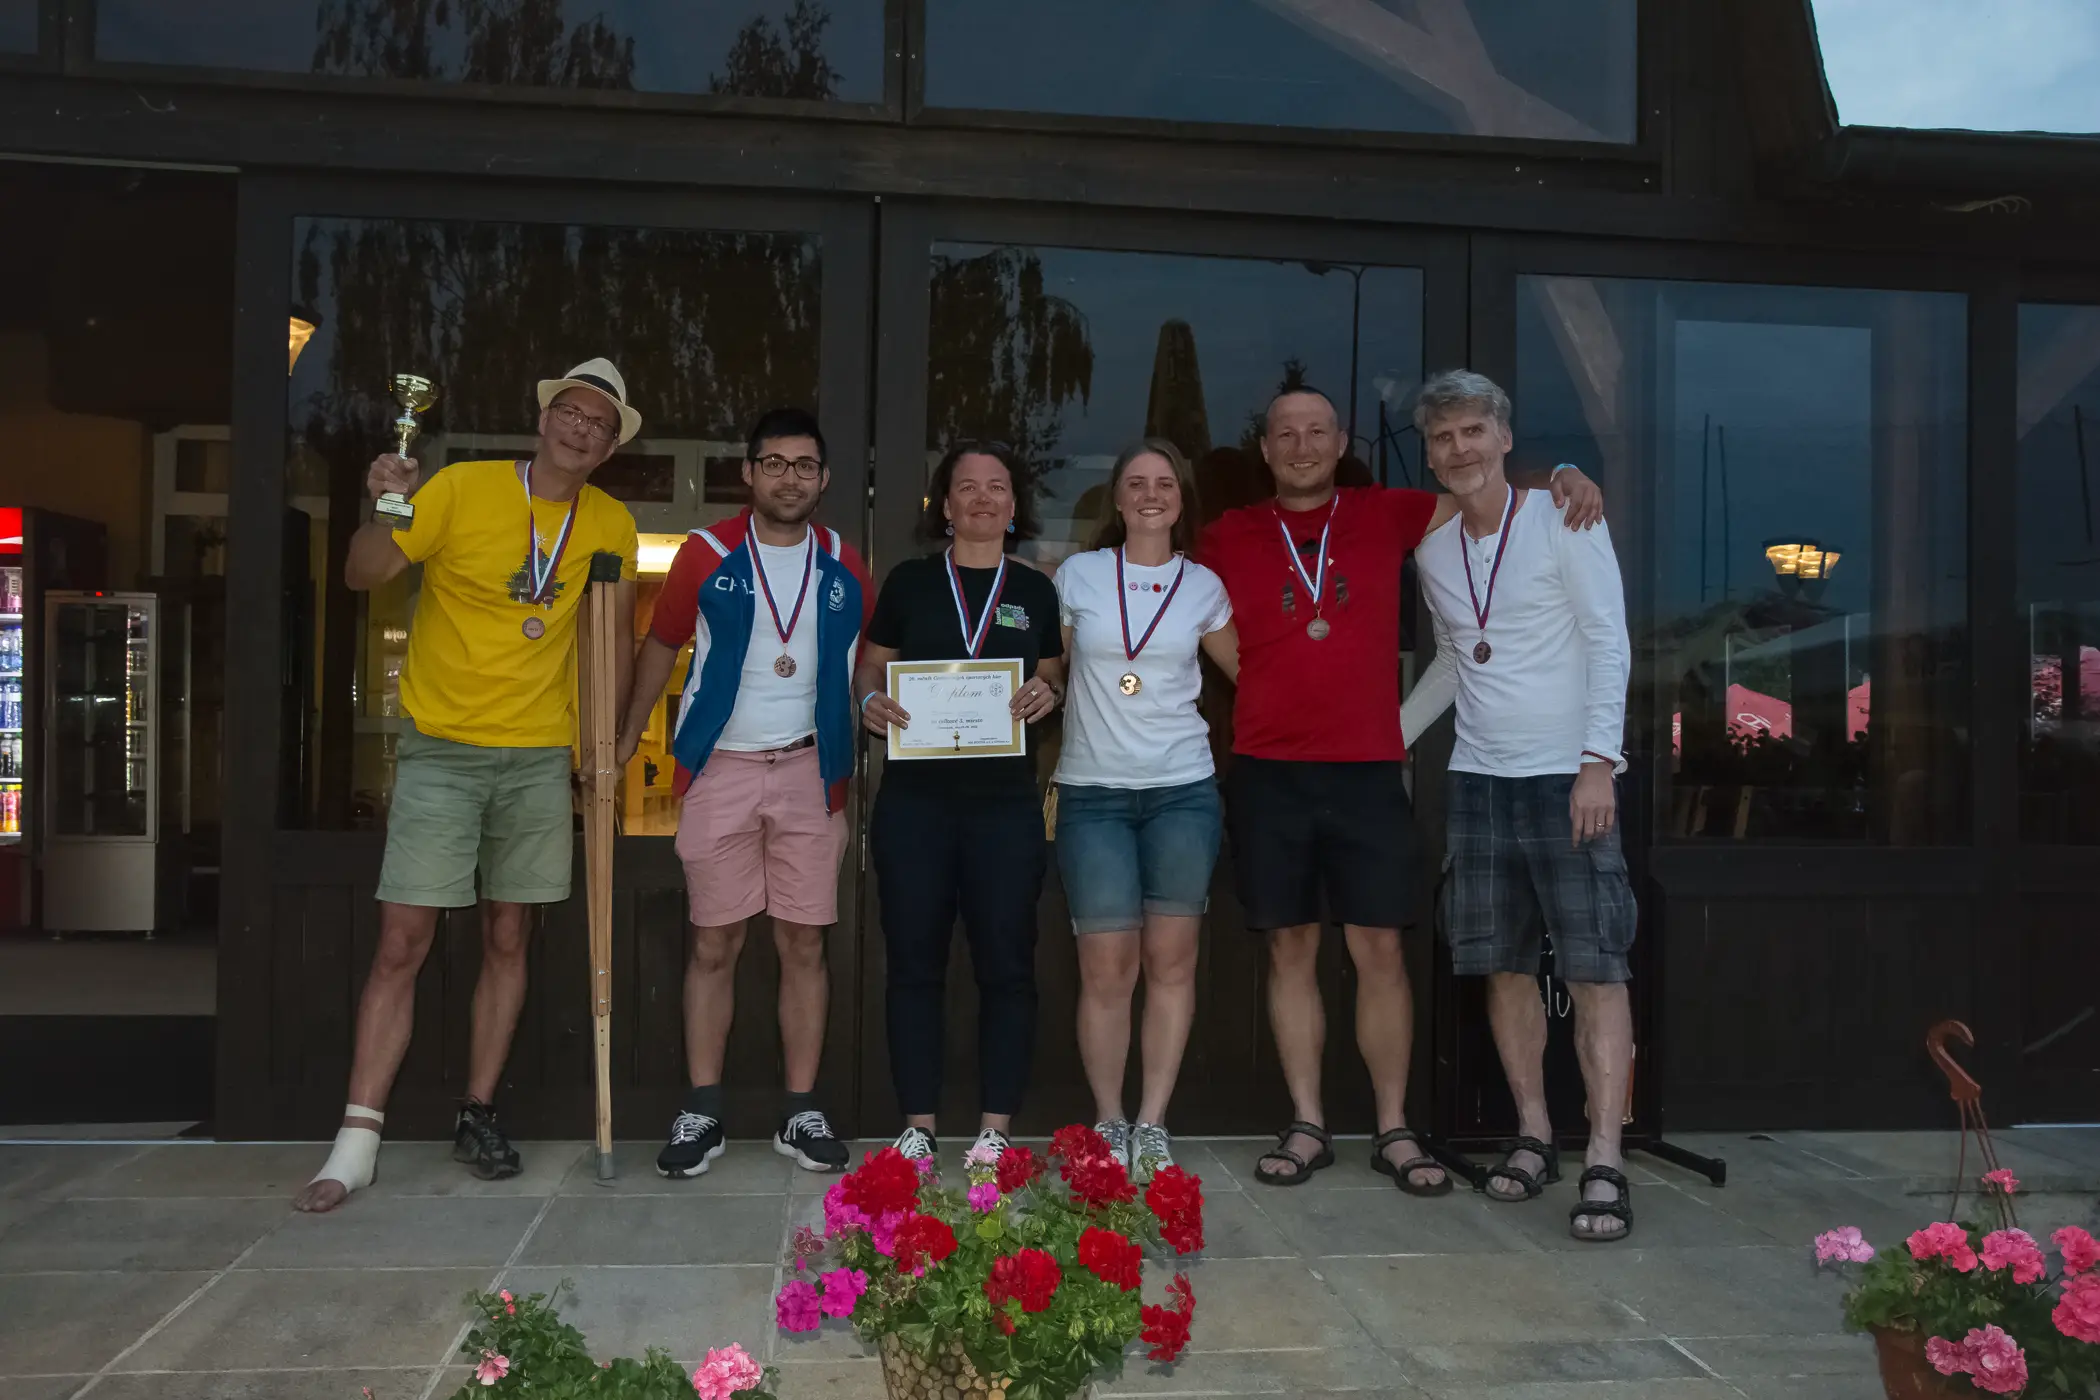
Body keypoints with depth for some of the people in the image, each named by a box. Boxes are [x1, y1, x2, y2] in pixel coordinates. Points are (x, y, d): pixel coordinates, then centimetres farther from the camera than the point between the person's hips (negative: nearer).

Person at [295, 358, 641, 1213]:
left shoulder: (610, 525, 4)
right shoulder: (463, 488, -6)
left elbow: (616, 637, 12)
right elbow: (362, 577, -5)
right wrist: (384, 513, -25)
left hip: (540, 757, 3)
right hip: (442, 749, -3)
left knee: (507, 939, 8)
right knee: (402, 942, -6)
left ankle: (478, 1116, 21)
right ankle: (357, 1143, 1)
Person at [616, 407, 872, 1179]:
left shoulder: (843, 566, 6)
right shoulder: (706, 553, 1)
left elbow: (866, 665, 12)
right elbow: (660, 646, 7)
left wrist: (862, 764, 2)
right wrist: (626, 739, -1)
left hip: (809, 773, 2)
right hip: (720, 770, -1)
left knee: (804, 944, 5)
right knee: (713, 945, 3)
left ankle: (801, 1113, 13)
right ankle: (701, 1114, 12)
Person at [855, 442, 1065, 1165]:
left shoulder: (1035, 590, 11)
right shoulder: (909, 582, 8)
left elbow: (1057, 683, 16)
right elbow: (870, 671, 11)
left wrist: (1048, 694, -6)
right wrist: (870, 702, -11)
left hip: (1005, 800, 1)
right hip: (915, 797, 0)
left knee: (1005, 963, 1)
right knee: (915, 962, 3)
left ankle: (994, 1130, 10)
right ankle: (917, 1126, 13)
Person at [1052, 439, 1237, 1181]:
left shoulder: (1203, 586, 8)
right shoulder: (1078, 575, 5)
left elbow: (1249, 671, 19)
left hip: (1183, 790, 1)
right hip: (1093, 792, -1)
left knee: (1171, 958, 0)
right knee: (1106, 966, -4)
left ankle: (1153, 1125, 9)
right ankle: (1108, 1122, 9)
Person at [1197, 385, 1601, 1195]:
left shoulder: (1386, 516, 8)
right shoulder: (1228, 537, 7)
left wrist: (1562, 479, -1)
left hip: (1368, 772, 0)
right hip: (1267, 773, 0)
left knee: (1379, 949, 1)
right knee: (1290, 948, 6)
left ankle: (1394, 1131, 13)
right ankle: (1307, 1128, 16)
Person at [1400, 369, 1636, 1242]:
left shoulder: (1563, 521, -4)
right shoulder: (1433, 550, 11)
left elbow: (1609, 644, -8)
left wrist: (1597, 761, -16)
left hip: (1566, 777, -5)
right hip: (1477, 780, 5)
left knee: (1594, 968, -7)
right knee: (1503, 966, 8)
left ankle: (1605, 1163, -5)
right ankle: (1534, 1136, 20)